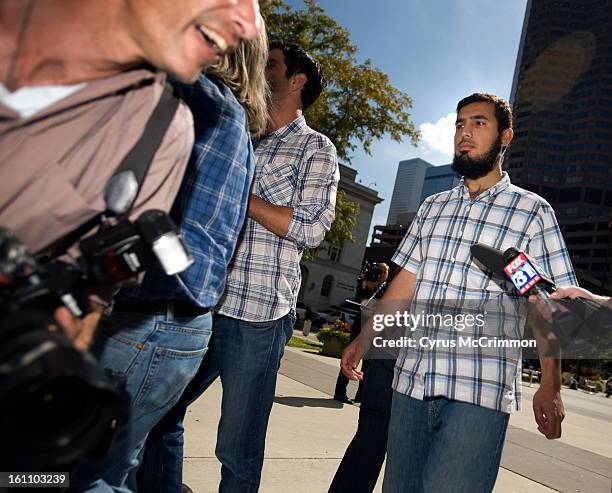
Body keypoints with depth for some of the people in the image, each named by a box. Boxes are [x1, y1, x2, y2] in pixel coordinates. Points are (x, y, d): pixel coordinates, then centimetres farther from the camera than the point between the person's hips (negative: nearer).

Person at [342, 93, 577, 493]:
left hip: (480, 391, -4)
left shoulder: (532, 212, 1)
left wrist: (551, 386, -9)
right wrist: (366, 338, 9)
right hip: (411, 379, 5)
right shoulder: (433, 207, 14)